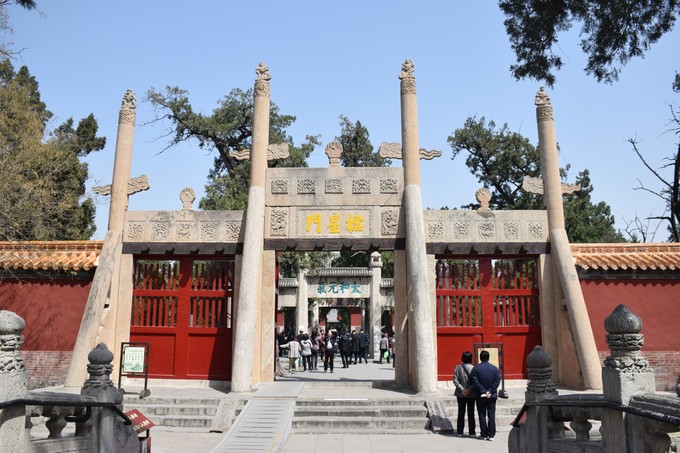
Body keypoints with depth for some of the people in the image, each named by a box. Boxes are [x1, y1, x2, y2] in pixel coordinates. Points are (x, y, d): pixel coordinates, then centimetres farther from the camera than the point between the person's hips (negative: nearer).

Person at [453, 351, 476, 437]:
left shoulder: (458, 367, -5)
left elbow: (455, 380, -11)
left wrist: (461, 389, -11)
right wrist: (469, 390, -14)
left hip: (460, 394, 1)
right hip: (471, 394, -1)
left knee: (461, 413, 11)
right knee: (471, 413, 7)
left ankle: (460, 431, 15)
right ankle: (471, 432, 10)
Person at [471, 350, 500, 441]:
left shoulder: (476, 368, -6)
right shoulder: (494, 368, -1)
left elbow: (475, 382, -13)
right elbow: (497, 381, -8)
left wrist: (483, 391, -12)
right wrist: (490, 391, -11)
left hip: (480, 396, -1)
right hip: (492, 396, 1)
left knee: (482, 415, 7)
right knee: (491, 415, 7)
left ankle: (484, 434, 9)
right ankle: (491, 435, 5)